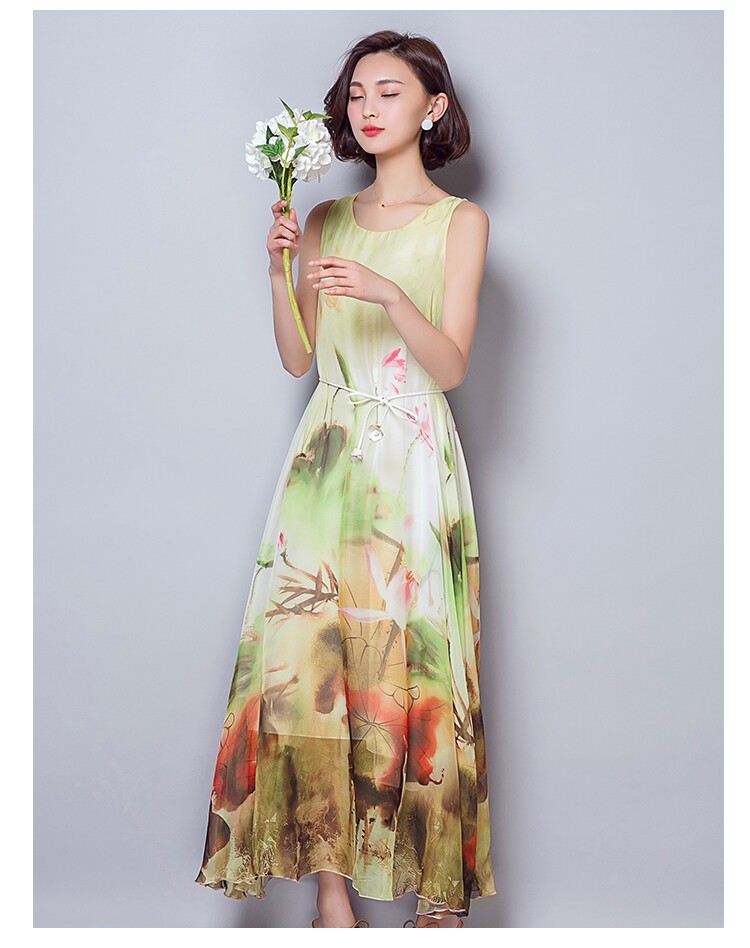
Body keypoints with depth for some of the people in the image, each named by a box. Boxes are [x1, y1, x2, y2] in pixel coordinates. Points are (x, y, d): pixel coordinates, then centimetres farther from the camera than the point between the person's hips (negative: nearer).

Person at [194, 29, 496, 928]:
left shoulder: (460, 221, 3)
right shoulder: (326, 219, 15)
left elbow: (451, 365, -6)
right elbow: (297, 357, 10)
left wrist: (389, 294, -21)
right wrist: (280, 266, -3)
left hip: (411, 465, -3)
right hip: (324, 461, 3)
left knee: (409, 662, -4)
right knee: (304, 656, -6)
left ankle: (439, 880, 10)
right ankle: (330, 879, 1)